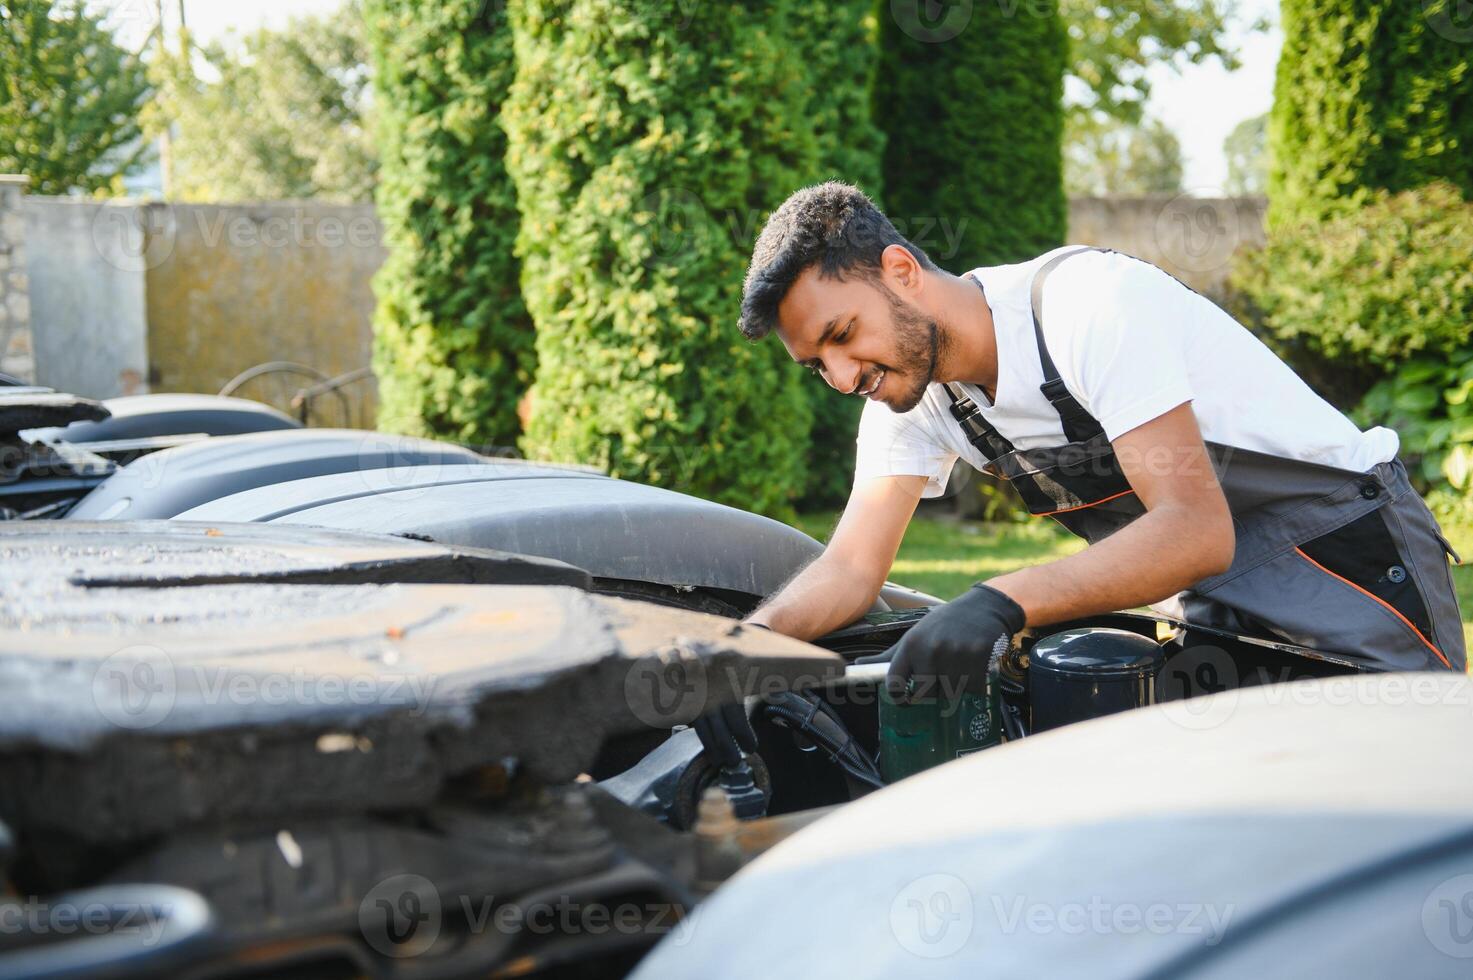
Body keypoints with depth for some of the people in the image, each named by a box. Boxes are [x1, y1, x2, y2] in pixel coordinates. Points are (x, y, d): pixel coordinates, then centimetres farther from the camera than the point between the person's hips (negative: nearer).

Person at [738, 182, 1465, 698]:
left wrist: (1000, 603, -47)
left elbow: (1197, 531, -36)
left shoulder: (1089, 302, -29)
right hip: (1208, 594, 7)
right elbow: (852, 568, -7)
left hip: (1342, 552, -7)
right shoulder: (909, 390, -4)